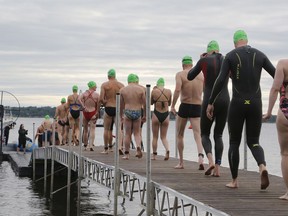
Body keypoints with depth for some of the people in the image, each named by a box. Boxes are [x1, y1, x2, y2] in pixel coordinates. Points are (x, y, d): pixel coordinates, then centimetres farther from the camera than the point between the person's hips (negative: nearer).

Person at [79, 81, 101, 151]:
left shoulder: (84, 94, 3)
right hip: (93, 113, -2)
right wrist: (97, 113, -2)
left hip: (85, 113, 3)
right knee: (92, 129, -2)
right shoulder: (97, 95, -3)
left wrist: (83, 107, -14)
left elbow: (79, 99, -16)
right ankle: (91, 145, -14)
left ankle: (85, 145, 21)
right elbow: (98, 105, -8)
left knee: (85, 130, 14)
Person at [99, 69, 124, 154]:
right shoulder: (121, 85, 2)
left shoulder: (104, 85, -4)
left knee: (107, 129, 9)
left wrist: (105, 104, 8)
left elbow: (101, 99, -11)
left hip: (108, 108, -1)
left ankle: (106, 148, 14)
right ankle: (120, 146, -18)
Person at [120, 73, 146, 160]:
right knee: (137, 133, 12)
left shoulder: (123, 90, 3)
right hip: (137, 112, 0)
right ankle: (138, 147, -15)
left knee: (127, 134, 7)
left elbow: (121, 105, 9)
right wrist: (145, 115, 13)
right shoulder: (141, 89, 1)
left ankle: (126, 154, 7)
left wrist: (121, 116, 20)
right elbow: (144, 104, 3)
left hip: (127, 112, 0)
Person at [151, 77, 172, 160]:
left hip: (156, 114, -2)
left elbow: (151, 102, 6)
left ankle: (154, 155, 16)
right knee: (163, 137, 12)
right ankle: (167, 150, -14)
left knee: (155, 137, 12)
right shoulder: (169, 91, -2)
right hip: (165, 115, 2)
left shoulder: (154, 91, -8)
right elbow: (169, 103, 9)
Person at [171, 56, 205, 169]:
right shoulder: (201, 75, 6)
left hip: (184, 106, -2)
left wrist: (172, 106, -15)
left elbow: (177, 89, -21)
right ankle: (200, 157, -29)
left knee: (180, 135, 15)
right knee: (198, 135, -3)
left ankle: (181, 162, 20)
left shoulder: (180, 74, -5)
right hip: (197, 107, 2)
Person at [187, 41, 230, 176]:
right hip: (225, 101, 3)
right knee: (218, 135, 13)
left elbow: (190, 77, 10)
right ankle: (217, 168, 0)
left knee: (204, 134, 11)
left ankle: (211, 161, -15)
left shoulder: (204, 60, -2)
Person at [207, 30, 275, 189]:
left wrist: (210, 103, -5)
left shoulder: (230, 56, -2)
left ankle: (234, 180, 14)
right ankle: (262, 167, -22)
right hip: (255, 104, 2)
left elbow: (220, 81, -11)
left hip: (237, 104, -2)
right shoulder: (259, 55, 7)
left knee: (234, 142, 12)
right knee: (253, 142, 10)